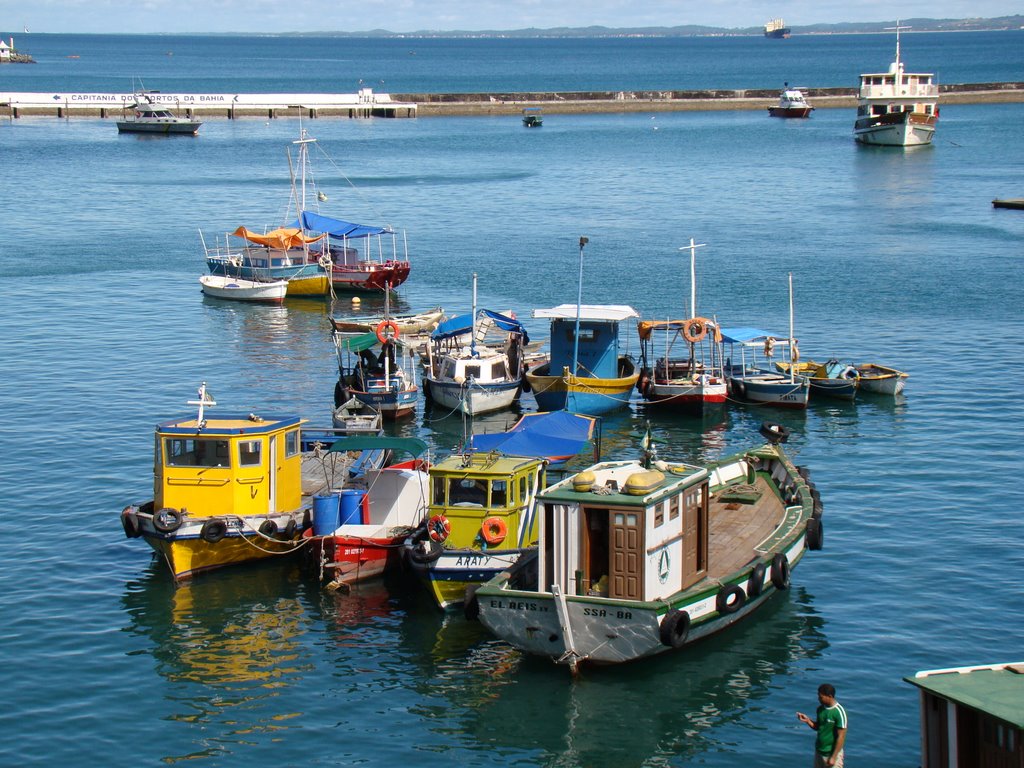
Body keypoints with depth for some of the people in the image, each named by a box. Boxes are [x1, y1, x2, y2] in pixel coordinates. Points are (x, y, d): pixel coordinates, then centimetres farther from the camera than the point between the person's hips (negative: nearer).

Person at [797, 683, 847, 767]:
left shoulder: (839, 712, -20)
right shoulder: (820, 709, 2)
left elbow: (841, 736, -18)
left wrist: (833, 757, -18)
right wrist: (807, 720, -6)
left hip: (832, 753, -7)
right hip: (819, 751, 7)